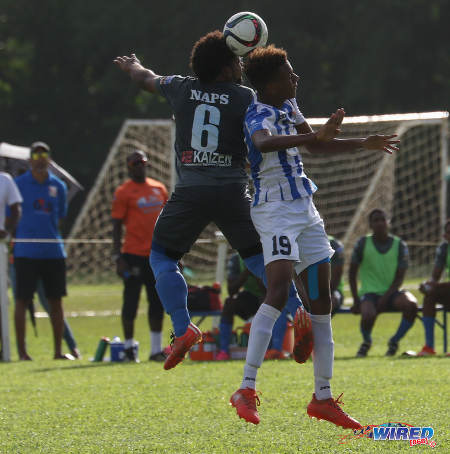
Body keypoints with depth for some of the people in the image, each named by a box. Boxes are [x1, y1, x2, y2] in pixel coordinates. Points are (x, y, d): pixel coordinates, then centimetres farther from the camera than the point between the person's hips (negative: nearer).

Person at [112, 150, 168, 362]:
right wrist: (117, 256, -12)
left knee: (158, 302, 6)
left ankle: (156, 350, 12)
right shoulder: (123, 192, -3)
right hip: (134, 255, -5)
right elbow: (117, 226, -5)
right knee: (131, 301, -1)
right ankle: (129, 346, 8)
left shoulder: (159, 189, 13)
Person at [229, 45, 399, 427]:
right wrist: (315, 135, -50)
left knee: (321, 302, 7)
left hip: (305, 210, 9)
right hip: (276, 212, -9)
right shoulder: (259, 115, -17)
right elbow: (263, 143, -42)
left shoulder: (288, 107, 12)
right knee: (278, 292, -24)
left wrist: (365, 144, 32)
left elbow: (317, 146, 29)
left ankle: (323, 398, 13)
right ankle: (247, 389, -25)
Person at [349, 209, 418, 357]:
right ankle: (366, 342, 3)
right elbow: (352, 273, 6)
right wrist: (356, 300, -2)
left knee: (411, 304, -32)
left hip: (392, 292, 1)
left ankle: (394, 342, -8)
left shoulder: (400, 245, 2)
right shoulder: (363, 244, 0)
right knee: (368, 314, -36)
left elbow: (399, 278, 0)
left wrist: (385, 298, -15)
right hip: (370, 293, -1)